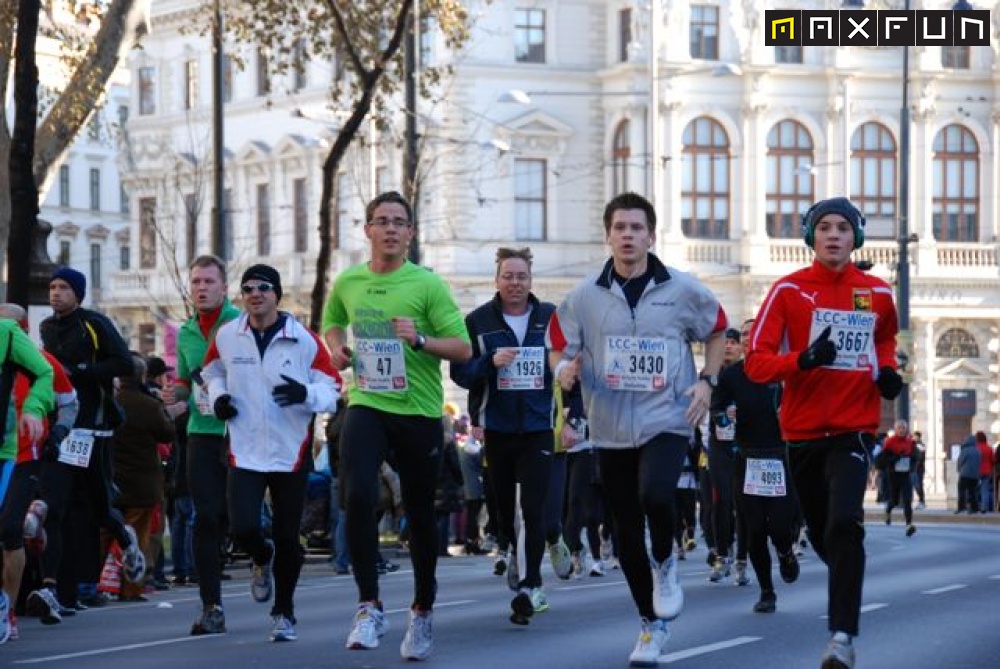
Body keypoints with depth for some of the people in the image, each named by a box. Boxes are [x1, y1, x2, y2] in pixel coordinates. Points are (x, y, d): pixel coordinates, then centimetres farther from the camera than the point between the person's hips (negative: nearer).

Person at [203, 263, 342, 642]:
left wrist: (305, 394, -25)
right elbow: (213, 371, 21)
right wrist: (217, 397, 0)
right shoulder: (226, 337, 1)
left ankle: (284, 613, 26)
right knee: (243, 528, -15)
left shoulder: (304, 341, -7)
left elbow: (333, 391, -4)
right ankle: (262, 558, 24)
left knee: (286, 537, 5)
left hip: (291, 454, -1)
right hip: (245, 452, 1)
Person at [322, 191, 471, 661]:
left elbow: (462, 349, -6)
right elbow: (332, 323, 27)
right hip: (366, 405, 1)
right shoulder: (347, 283, 6)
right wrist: (336, 349, 6)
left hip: (418, 411, -1)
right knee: (359, 495, -23)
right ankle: (369, 608, -14)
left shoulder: (428, 284, -5)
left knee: (419, 515, 9)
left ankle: (423, 612, 29)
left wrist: (420, 340, -22)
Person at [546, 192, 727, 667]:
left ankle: (665, 563, 4)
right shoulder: (586, 295, 1)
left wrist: (707, 380, 0)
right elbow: (559, 346, 11)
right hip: (611, 428, 3)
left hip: (667, 421, -3)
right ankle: (652, 624, 25)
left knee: (655, 496, -30)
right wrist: (564, 369, -12)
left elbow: (716, 330, 14)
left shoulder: (682, 290, -1)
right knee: (626, 533, 7)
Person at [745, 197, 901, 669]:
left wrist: (887, 369, 6)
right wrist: (802, 359, -26)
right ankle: (849, 585, 45)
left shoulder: (878, 293, 4)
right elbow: (757, 363, -8)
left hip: (855, 428, -1)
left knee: (844, 524, -21)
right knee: (820, 532, 12)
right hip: (803, 429, 1)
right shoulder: (789, 290, -4)